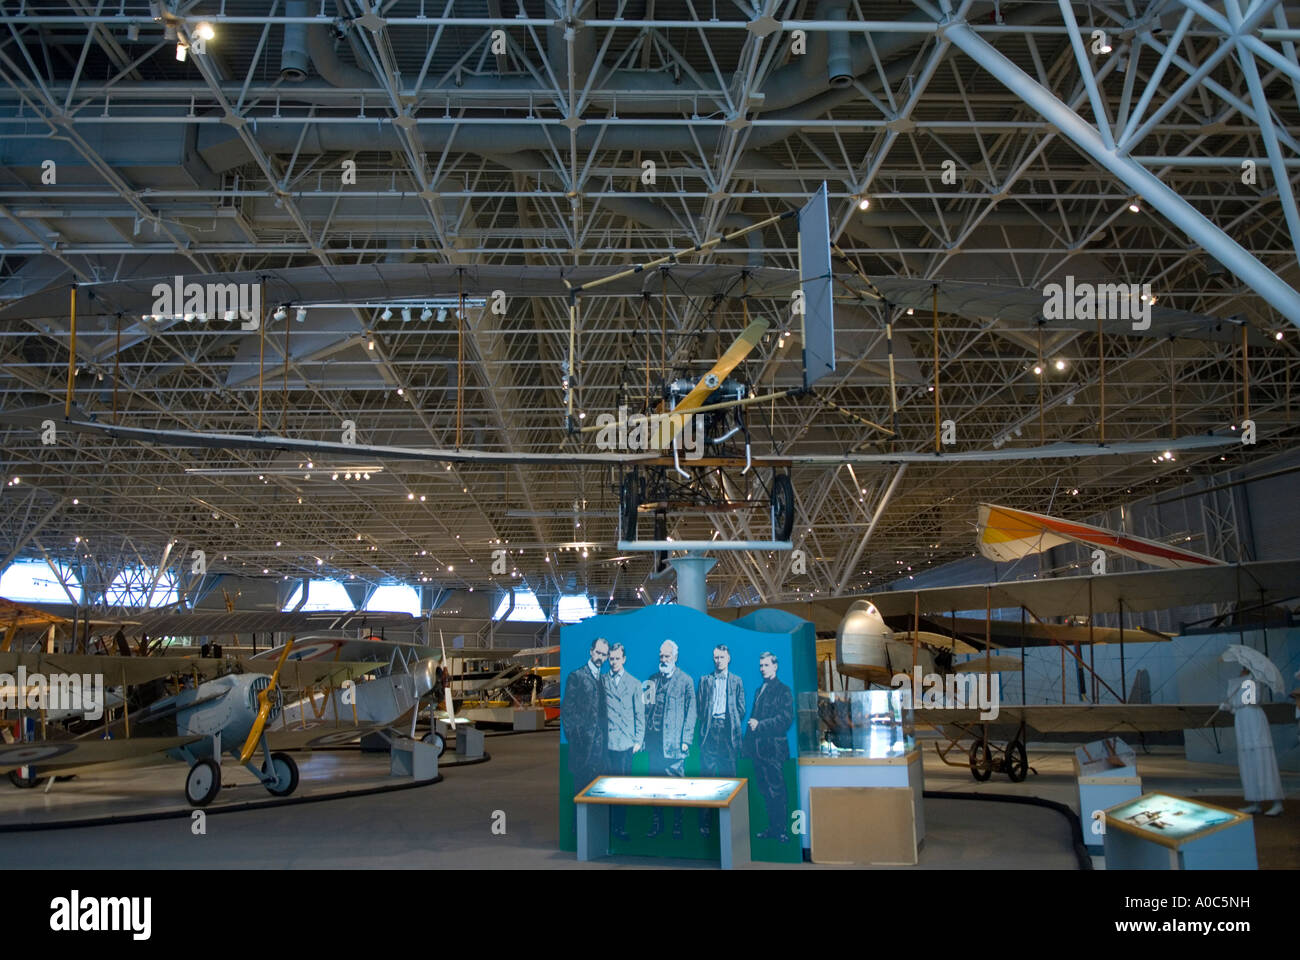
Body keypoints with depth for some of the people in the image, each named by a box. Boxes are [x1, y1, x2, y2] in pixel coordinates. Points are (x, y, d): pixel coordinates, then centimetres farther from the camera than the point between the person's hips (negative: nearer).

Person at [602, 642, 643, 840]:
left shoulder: (634, 683, 9)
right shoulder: (601, 681, 7)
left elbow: (639, 714, 9)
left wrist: (638, 740, 2)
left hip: (625, 742, 0)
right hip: (606, 741, 0)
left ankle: (620, 826, 9)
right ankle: (606, 825, 9)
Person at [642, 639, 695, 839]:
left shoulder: (685, 681, 0)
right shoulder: (653, 681, 13)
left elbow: (691, 712, -2)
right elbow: (647, 709, 16)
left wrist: (686, 740, -8)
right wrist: (644, 736, 8)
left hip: (674, 742, -4)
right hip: (654, 740, 4)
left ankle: (677, 826, 10)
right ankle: (656, 825, 16)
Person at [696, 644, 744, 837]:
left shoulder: (736, 681, 12)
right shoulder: (705, 680, 13)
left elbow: (741, 709, 10)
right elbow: (699, 706, 10)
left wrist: (732, 724, 3)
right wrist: (707, 721, 1)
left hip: (728, 730, 0)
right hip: (710, 732, 0)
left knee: (729, 775, 0)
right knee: (707, 775, -3)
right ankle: (705, 823, 0)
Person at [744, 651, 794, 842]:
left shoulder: (783, 691, -3)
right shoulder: (759, 691, 20)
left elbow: (786, 718, -13)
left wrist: (760, 725, -14)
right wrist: (749, 744, 12)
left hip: (773, 748, -7)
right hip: (758, 747, 7)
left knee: (776, 790, -5)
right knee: (765, 790, 9)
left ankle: (781, 830, 2)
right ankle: (772, 828, 16)